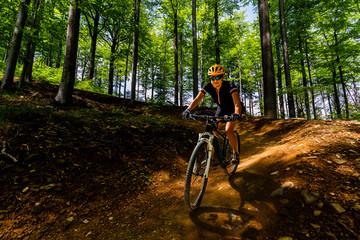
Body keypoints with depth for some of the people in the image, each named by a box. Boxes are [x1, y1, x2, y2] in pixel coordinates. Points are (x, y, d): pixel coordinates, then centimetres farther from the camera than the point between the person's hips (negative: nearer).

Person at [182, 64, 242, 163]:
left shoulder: (229, 85, -30)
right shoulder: (208, 86, -19)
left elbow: (237, 103, -40)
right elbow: (197, 99, -24)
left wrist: (237, 114, -60)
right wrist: (188, 110, -40)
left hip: (232, 109, -4)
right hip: (221, 109, 4)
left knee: (228, 131, -23)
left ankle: (236, 153, 2)